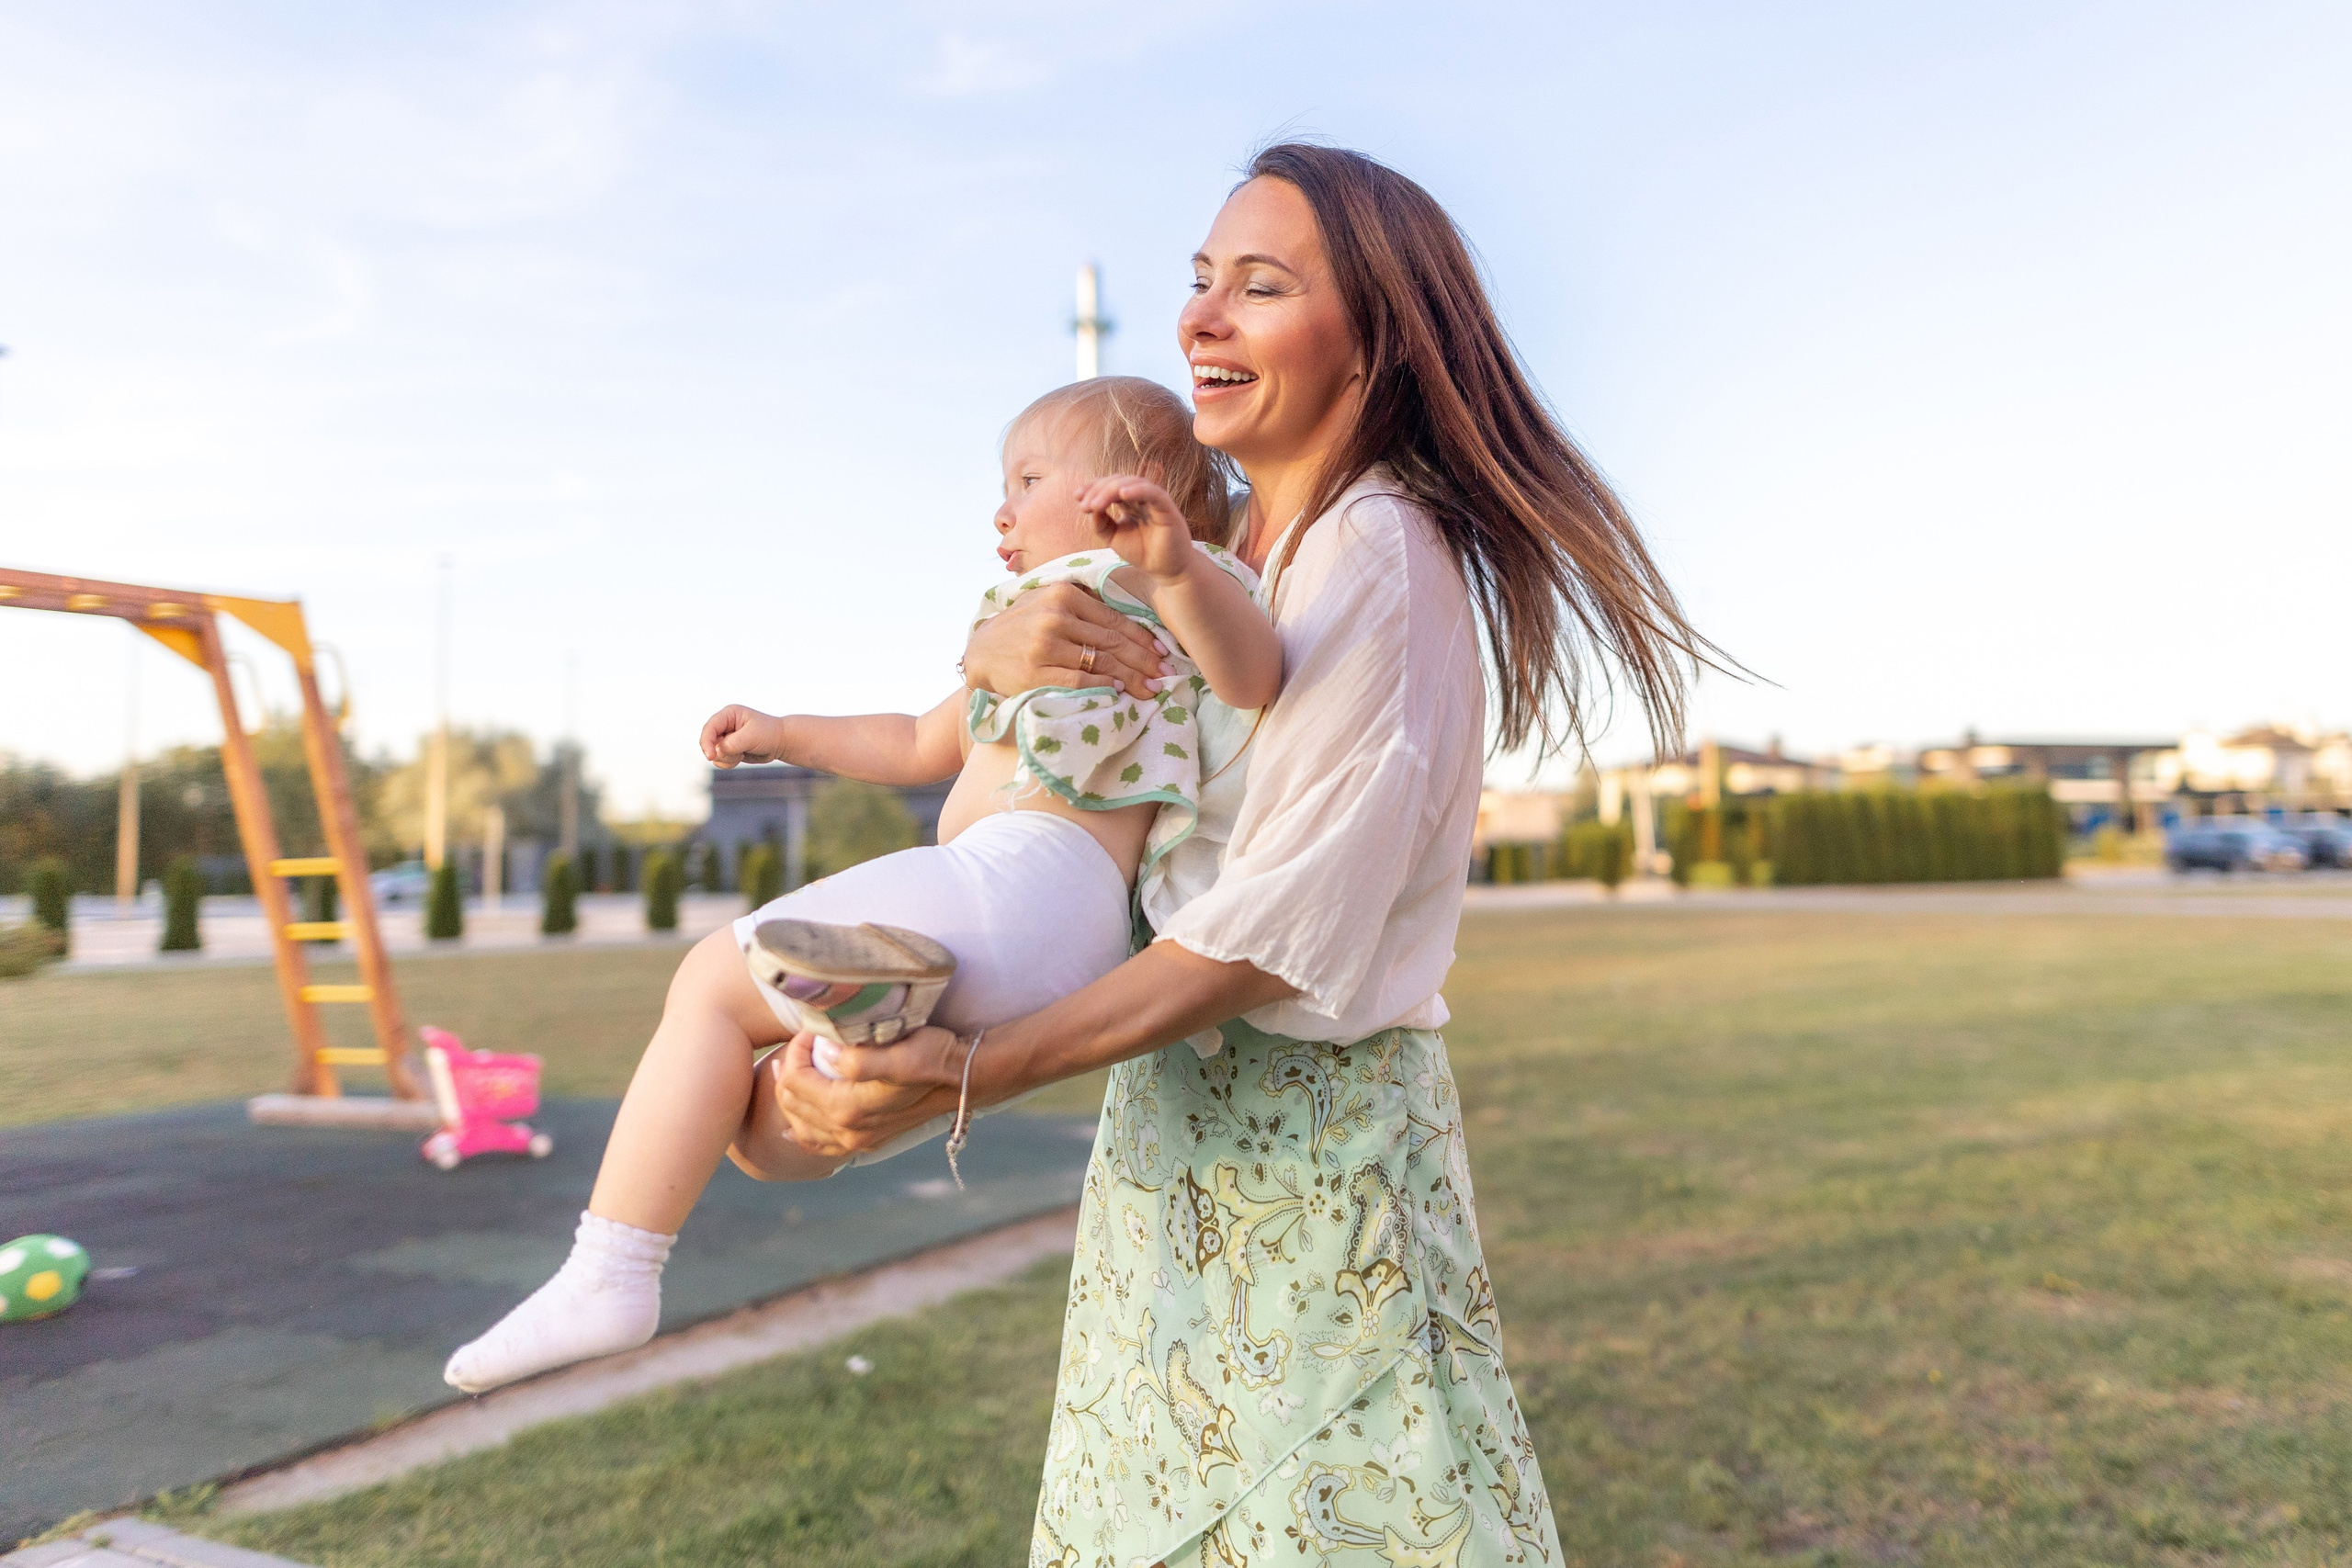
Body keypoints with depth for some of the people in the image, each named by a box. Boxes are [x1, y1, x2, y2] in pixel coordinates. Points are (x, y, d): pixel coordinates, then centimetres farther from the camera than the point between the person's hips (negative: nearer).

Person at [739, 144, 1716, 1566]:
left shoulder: (1384, 557, -17)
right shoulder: (1217, 553, 8)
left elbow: (1284, 927, -22)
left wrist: (969, 1078, -24)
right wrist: (1003, 643, -12)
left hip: (1314, 1137, -7)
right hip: (1175, 1124, 8)